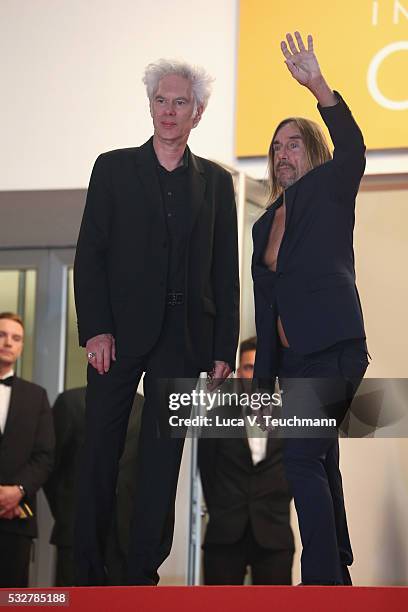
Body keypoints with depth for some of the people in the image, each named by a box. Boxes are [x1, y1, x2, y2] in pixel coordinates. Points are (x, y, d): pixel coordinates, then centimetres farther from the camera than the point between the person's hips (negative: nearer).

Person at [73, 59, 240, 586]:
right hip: (120, 333, -1)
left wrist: (224, 351, 2)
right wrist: (95, 329, -10)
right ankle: (88, 572, 8)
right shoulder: (114, 168, 7)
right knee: (100, 451, 1)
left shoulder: (216, 182, 11)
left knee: (162, 457, 2)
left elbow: (225, 274, 9)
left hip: (184, 340, 1)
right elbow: (89, 254, 1)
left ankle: (143, 572, 8)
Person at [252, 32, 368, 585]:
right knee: (320, 462, 12)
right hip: (293, 359, 8)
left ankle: (323, 577, -19)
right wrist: (262, 379, 13)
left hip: (334, 351, -8)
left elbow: (352, 148, -18)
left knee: (301, 458, -19)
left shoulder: (328, 192, 3)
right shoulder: (266, 224, 19)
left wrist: (318, 86, -27)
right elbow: (265, 307, 18)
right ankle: (338, 572, 21)